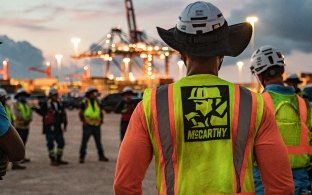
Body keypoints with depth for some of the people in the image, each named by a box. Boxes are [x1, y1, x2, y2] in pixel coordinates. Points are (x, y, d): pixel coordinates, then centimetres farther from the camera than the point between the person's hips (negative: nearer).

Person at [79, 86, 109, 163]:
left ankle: (101, 156, 18)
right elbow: (81, 113, -2)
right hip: (87, 125, -4)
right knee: (84, 142, -1)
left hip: (96, 125, 4)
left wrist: (101, 120, 9)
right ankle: (82, 157, 5)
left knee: (98, 142, 10)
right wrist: (84, 121, -10)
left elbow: (100, 112, 20)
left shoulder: (97, 102, 11)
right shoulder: (84, 103, -4)